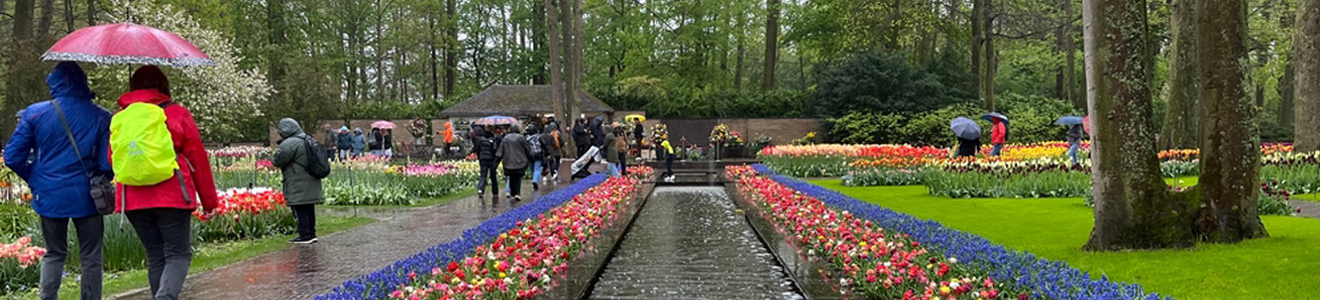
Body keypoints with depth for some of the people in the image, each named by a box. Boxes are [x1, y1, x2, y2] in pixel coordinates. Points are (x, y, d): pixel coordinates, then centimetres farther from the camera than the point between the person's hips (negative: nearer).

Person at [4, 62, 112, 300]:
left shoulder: (34, 113, -3)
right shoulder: (100, 117, -7)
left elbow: (12, 157, -2)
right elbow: (108, 164, -9)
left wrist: (35, 179, 14)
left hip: (49, 196, 2)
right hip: (85, 197, -2)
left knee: (54, 254, 17)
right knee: (90, 257, 7)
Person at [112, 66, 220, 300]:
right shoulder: (177, 114, -2)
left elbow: (113, 159, 16)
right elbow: (197, 158, 0)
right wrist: (209, 200, 6)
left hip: (133, 200, 4)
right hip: (172, 198, -4)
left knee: (155, 256, 12)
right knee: (178, 254, 0)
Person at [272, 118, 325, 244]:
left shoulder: (289, 143, -17)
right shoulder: (308, 140, 13)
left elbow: (278, 160, -18)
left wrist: (272, 160, 6)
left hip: (298, 185, -9)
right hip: (311, 182, 9)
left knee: (299, 210, -2)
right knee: (309, 209, 14)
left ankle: (304, 235, 0)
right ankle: (312, 233, 19)